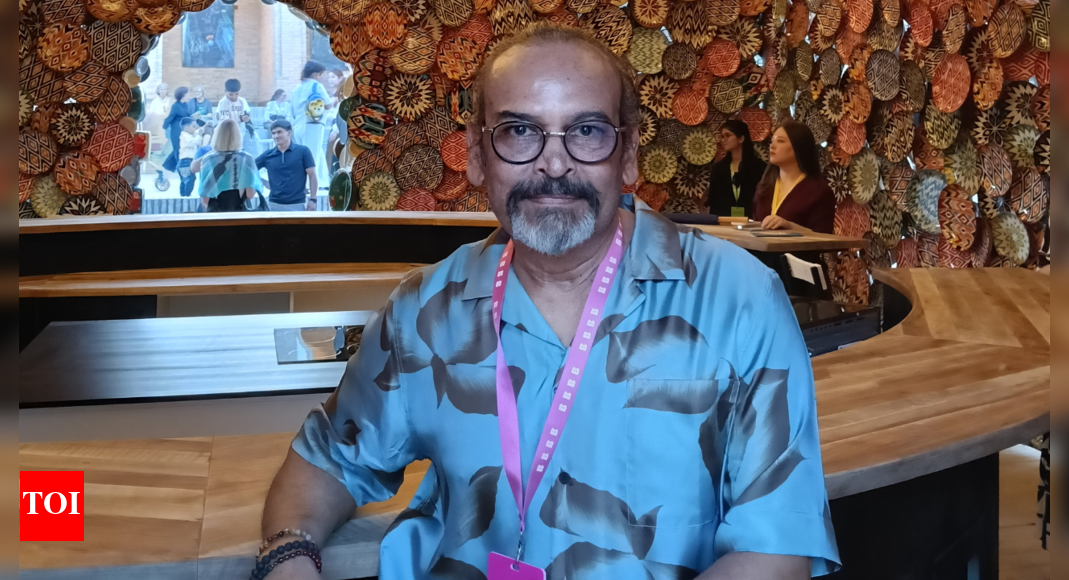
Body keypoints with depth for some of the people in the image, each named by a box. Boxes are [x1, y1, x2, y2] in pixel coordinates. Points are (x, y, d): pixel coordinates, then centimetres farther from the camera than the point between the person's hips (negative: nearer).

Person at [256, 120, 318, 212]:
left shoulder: (303, 151, -3)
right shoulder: (268, 155, 3)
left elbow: (312, 176, -2)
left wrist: (312, 199, -6)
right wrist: (267, 184, 3)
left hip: (297, 204, -3)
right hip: (275, 204, 3)